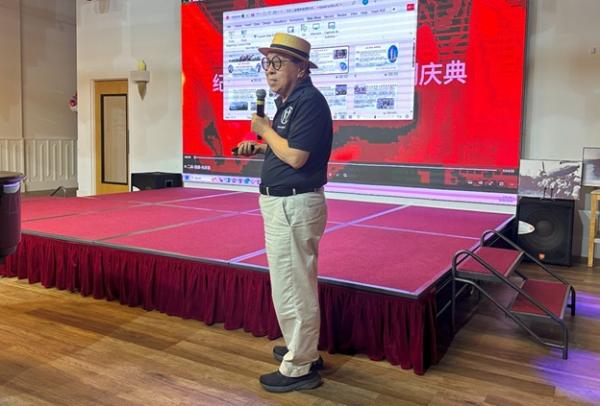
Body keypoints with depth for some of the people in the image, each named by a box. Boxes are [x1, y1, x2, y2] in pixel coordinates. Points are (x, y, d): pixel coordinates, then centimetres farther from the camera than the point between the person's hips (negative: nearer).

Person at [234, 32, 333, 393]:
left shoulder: (309, 101, -17)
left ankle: (299, 369, 12)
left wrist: (266, 130, -11)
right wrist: (260, 147, 8)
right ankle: (304, 351, 34)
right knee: (294, 283, 19)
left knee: (291, 287, -2)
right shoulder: (289, 101, 14)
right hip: (283, 204, 11)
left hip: (295, 205, -11)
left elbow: (296, 156, -25)